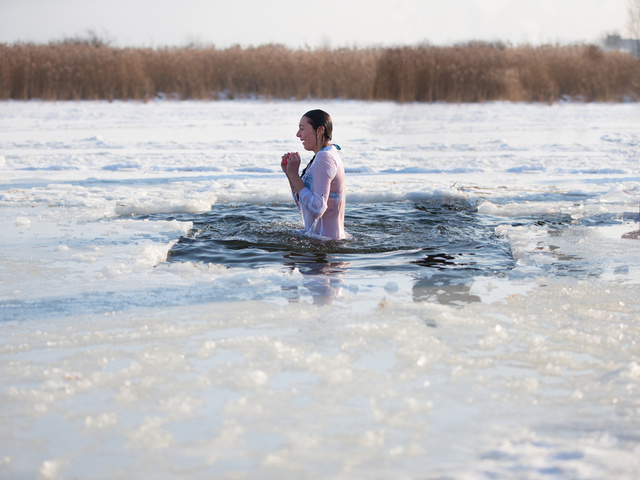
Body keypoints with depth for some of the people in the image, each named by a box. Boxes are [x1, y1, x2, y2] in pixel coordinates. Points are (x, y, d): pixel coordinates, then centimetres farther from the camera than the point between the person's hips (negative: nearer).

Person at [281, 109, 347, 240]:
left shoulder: (325, 158, -16)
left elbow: (317, 209, -25)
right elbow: (302, 203, 19)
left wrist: (294, 174, -18)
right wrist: (289, 173, 7)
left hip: (325, 239, -10)